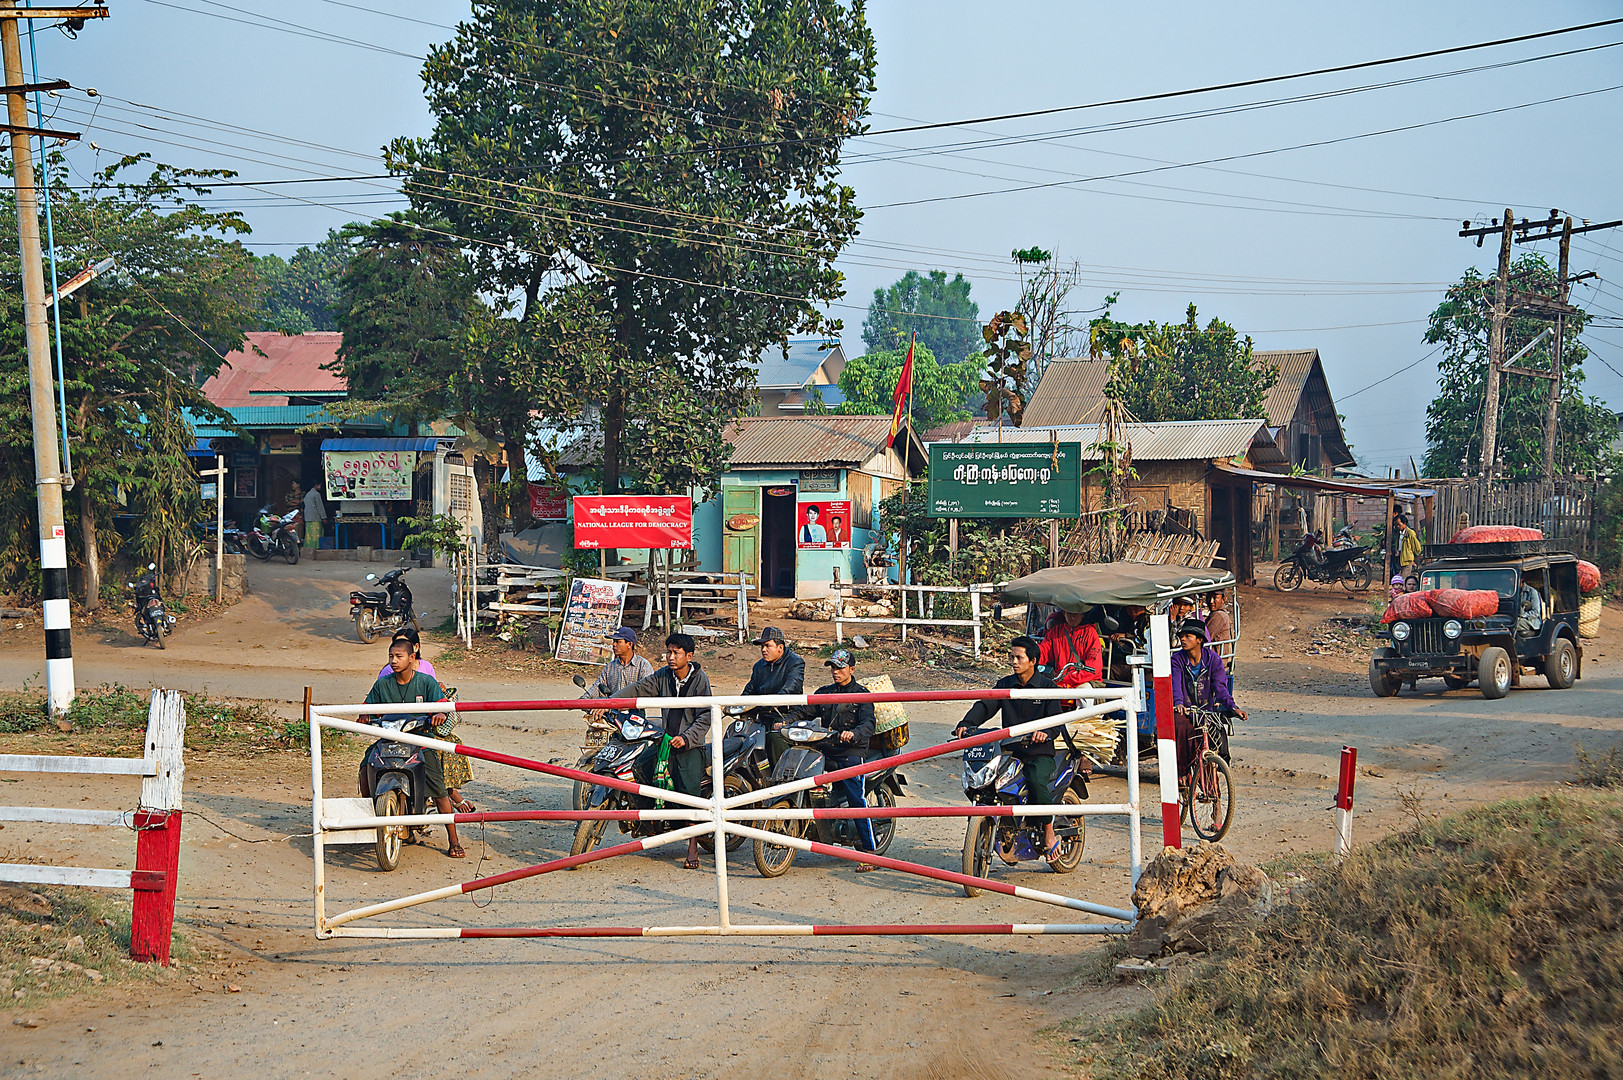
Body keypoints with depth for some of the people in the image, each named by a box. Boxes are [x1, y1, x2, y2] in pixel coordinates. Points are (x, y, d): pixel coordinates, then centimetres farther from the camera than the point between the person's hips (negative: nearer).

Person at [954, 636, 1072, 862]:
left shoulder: (1047, 687, 2)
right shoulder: (1004, 685, 13)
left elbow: (1057, 719, -8)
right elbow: (985, 706, 0)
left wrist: (1046, 732, -31)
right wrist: (966, 724, -19)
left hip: (1040, 752, -4)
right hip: (1010, 751, 4)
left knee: (1037, 782, -34)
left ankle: (1049, 833, -14)